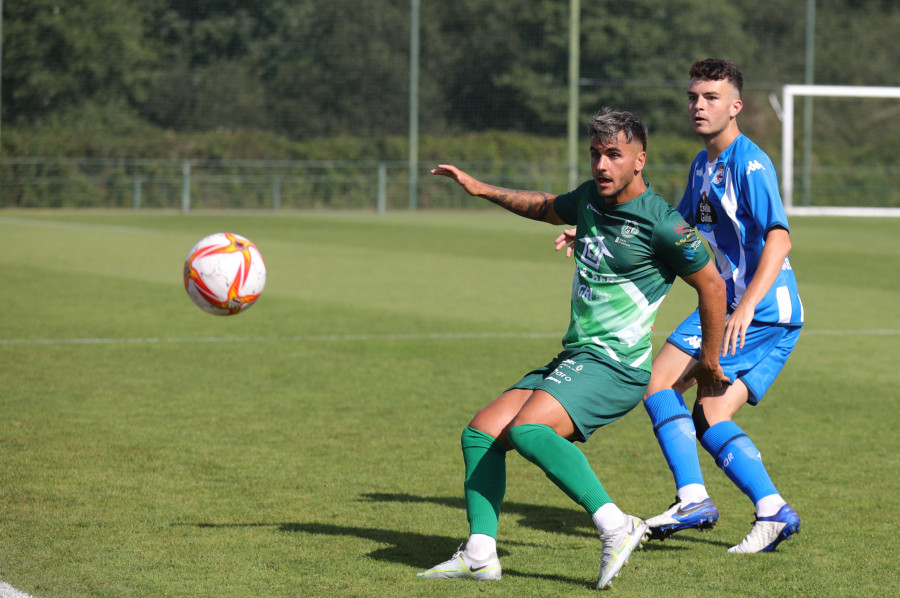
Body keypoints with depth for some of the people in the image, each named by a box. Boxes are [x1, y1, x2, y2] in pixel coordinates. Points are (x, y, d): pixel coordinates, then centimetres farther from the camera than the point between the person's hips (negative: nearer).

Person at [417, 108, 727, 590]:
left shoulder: (661, 224, -13)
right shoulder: (590, 197, 10)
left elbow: (712, 284, -3)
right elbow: (547, 208, 34)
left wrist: (709, 360, 5)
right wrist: (482, 189, 28)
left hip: (616, 365, -9)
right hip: (573, 358, 9)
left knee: (528, 429, -30)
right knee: (481, 432, 0)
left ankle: (615, 527, -27)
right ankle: (480, 554, -4)